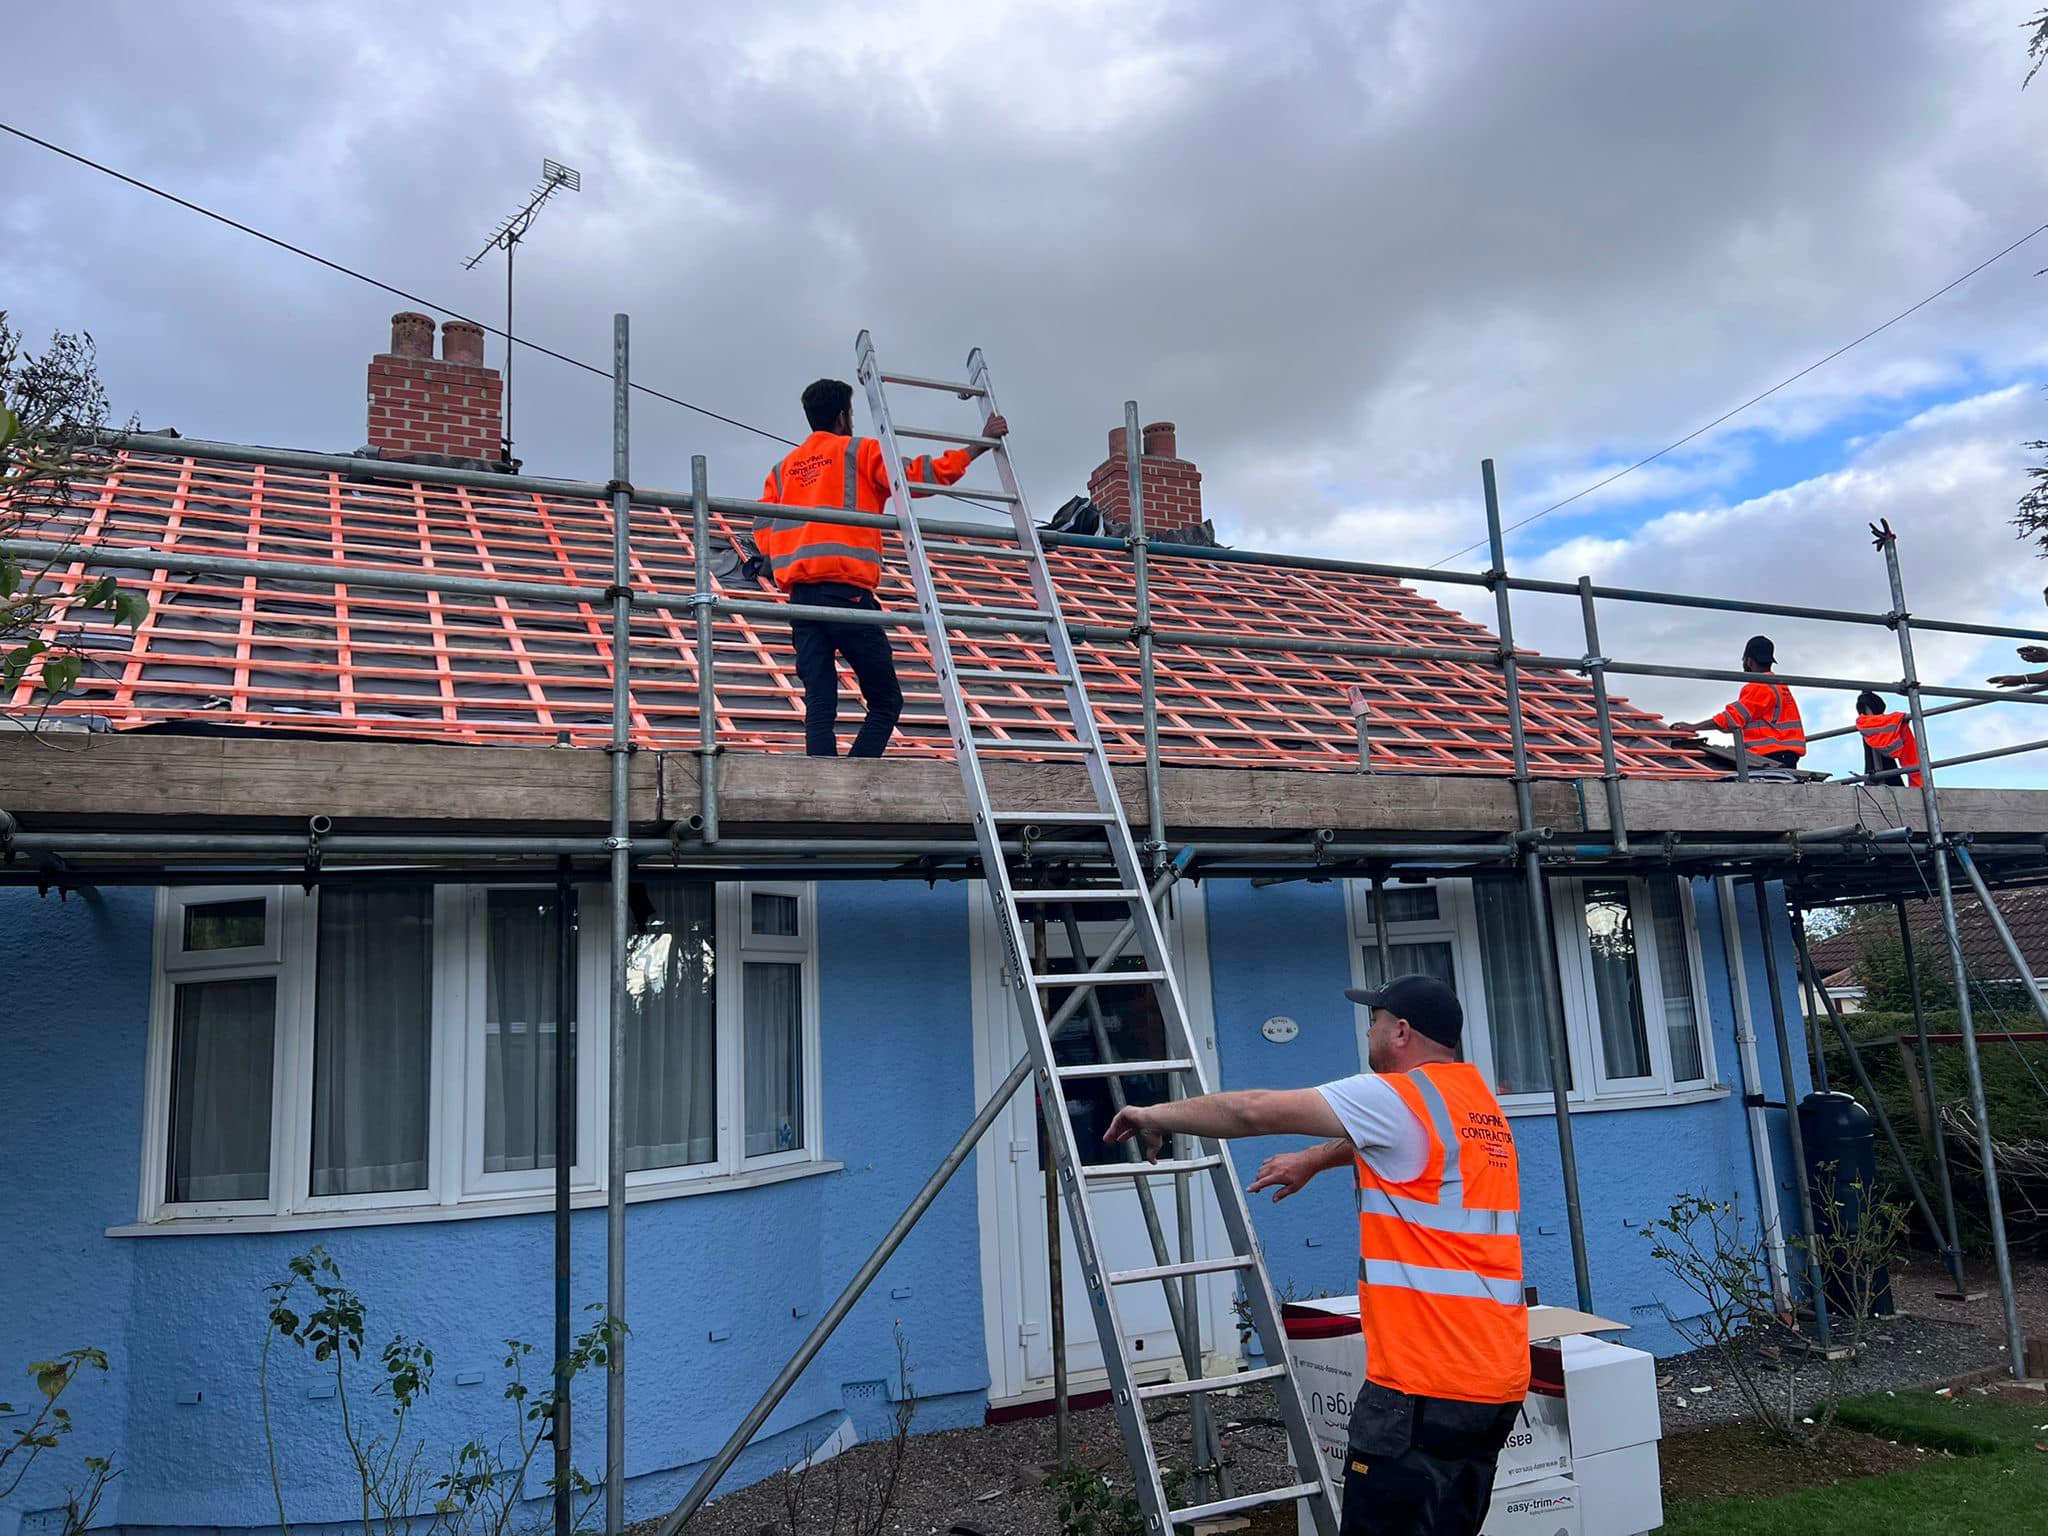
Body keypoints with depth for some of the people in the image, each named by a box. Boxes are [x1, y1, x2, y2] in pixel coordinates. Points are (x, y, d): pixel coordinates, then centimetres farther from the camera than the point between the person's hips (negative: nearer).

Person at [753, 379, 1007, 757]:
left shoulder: (783, 467, 23)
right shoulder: (859, 451, 8)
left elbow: (763, 533, 15)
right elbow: (916, 475, 1)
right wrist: (977, 446, 8)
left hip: (799, 595, 6)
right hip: (847, 592, -5)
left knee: (819, 703, 2)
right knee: (885, 701, 0)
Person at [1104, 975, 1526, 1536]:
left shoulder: (1399, 1098, -11)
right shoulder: (1479, 1099, 15)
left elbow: (1256, 1110, -11)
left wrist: (1156, 1115, 0)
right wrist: (1313, 1160, 36)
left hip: (1425, 1384, -9)